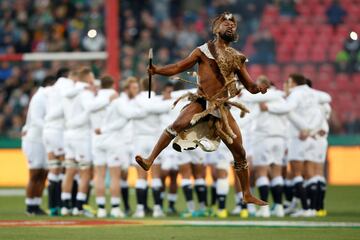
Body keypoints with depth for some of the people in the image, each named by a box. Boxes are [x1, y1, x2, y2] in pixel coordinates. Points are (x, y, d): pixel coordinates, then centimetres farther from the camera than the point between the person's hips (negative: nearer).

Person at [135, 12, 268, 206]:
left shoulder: (237, 59, 13)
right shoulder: (203, 51, 4)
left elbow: (250, 87, 14)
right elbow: (178, 67, 0)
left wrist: (259, 88, -10)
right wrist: (157, 70, -16)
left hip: (222, 109, 3)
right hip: (201, 103, -3)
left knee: (239, 153, 4)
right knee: (177, 125, -33)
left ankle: (247, 195, 16)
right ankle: (150, 160, -32)